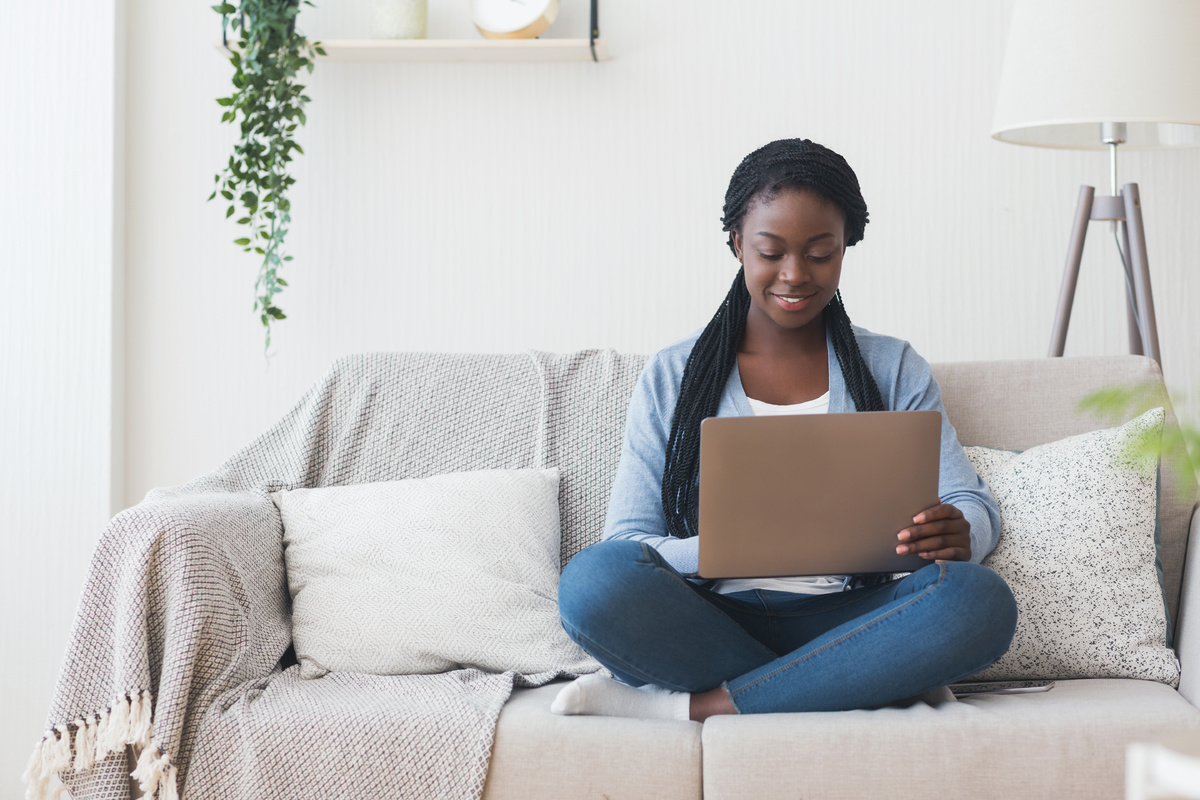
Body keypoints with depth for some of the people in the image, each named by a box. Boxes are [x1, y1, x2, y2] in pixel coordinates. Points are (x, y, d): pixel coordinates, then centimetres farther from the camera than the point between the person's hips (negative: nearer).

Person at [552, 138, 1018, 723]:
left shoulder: (894, 369, 14)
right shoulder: (672, 377, 9)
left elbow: (975, 508, 7)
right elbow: (625, 546, 1)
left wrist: (957, 534, -19)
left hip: (844, 624, 2)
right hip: (712, 624, -1)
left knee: (981, 599, -30)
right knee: (593, 579, -31)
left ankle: (697, 704, -24)